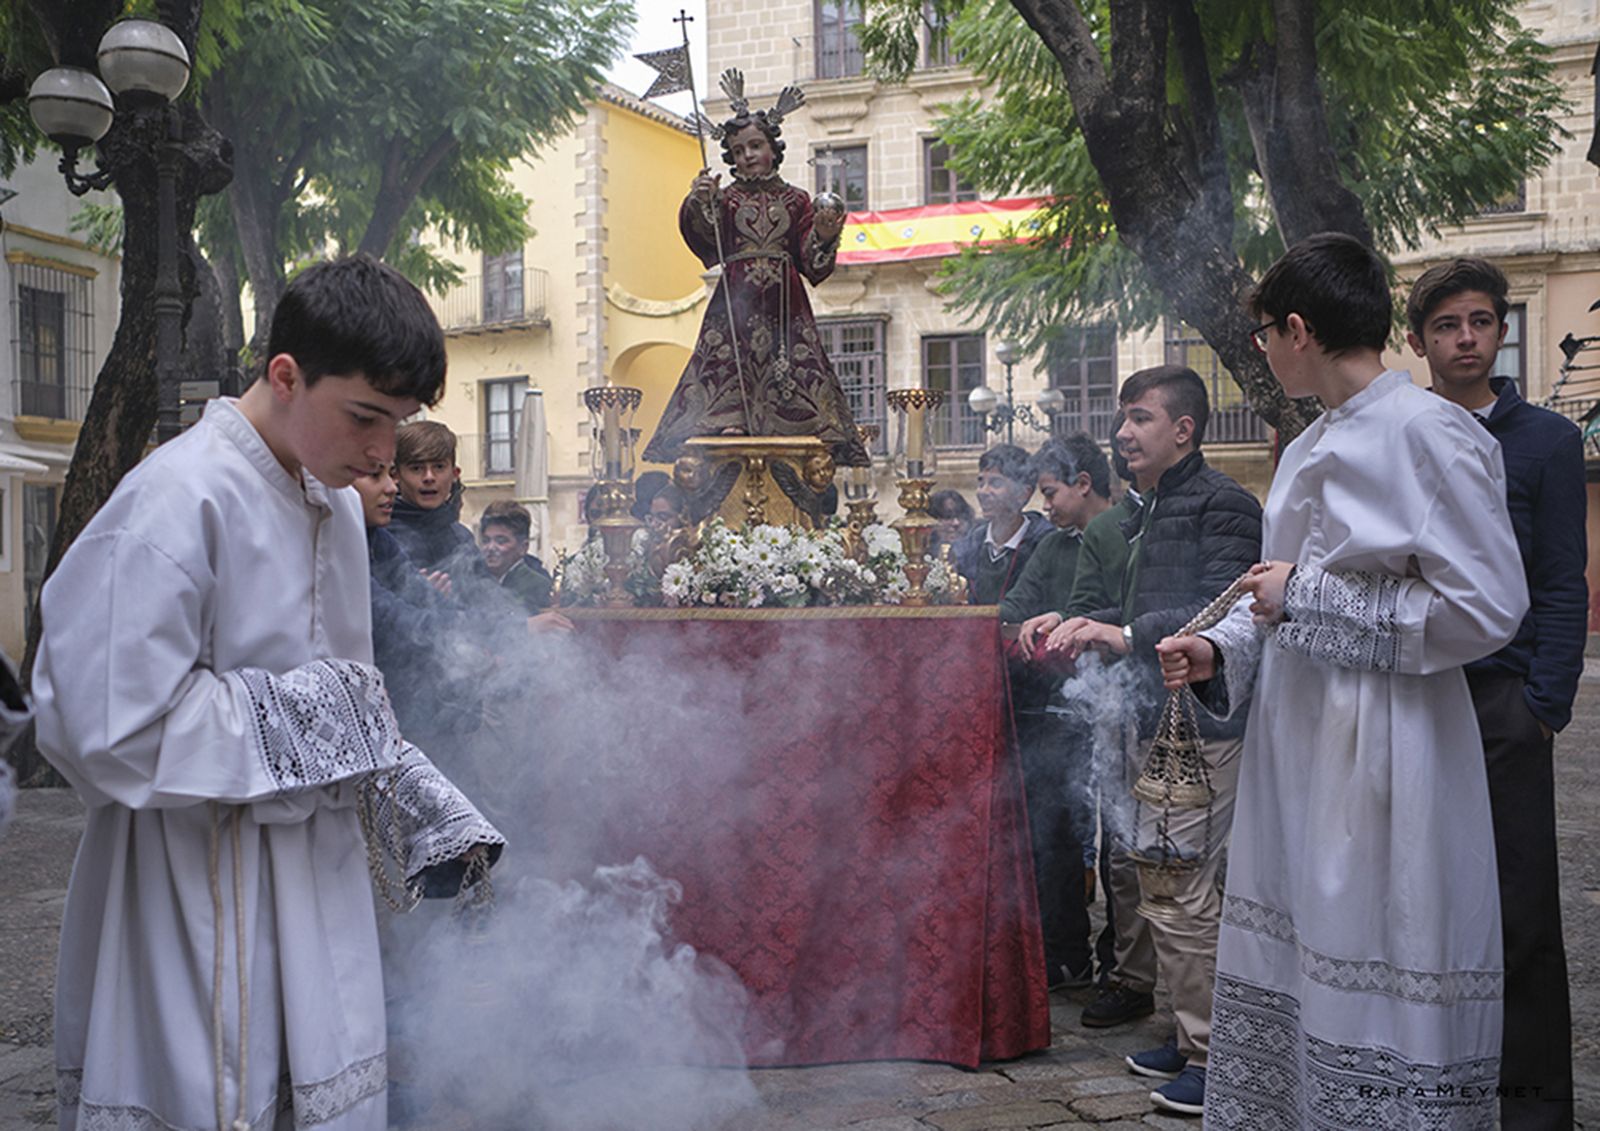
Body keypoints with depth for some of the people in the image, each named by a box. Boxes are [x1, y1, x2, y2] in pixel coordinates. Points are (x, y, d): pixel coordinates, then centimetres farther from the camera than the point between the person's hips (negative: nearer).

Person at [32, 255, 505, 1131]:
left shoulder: (334, 502, 7)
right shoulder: (180, 501, -19)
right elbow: (115, 730, -24)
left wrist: (431, 817, 10)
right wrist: (302, 714, -16)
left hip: (318, 872, 8)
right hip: (200, 888, -7)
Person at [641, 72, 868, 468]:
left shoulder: (795, 200, 13)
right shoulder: (725, 198, 10)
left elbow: (813, 265, 6)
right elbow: (706, 242, -10)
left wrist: (825, 237, -14)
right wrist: (700, 205, -28)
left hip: (784, 305, 1)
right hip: (736, 303, 0)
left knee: (792, 378, -8)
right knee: (726, 373, -13)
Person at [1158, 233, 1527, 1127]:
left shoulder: (1427, 432, -12)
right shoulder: (1312, 448, 14)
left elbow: (1486, 610, -17)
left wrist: (1306, 596, -14)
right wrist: (1221, 653, 5)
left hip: (1381, 758, -8)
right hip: (1299, 754, 8)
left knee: (1374, 1016, 0)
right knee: (1289, 979, 15)